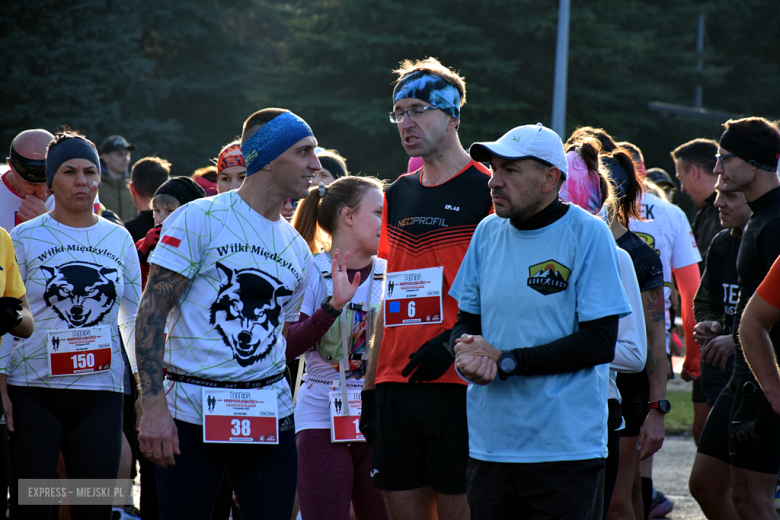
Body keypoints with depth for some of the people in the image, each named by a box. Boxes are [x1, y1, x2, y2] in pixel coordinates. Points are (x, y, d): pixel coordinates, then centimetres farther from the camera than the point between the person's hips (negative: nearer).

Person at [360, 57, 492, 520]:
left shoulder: (486, 189, -3)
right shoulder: (399, 195, 17)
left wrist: (453, 342, -21)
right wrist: (370, 384, 17)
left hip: (457, 380, -6)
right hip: (395, 385, 6)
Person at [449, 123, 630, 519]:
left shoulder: (587, 234, -7)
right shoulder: (488, 232, 9)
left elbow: (600, 342, -11)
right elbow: (466, 320, 17)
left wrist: (506, 362, -15)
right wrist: (467, 355, -8)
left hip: (567, 450, -5)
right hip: (490, 443, 5)